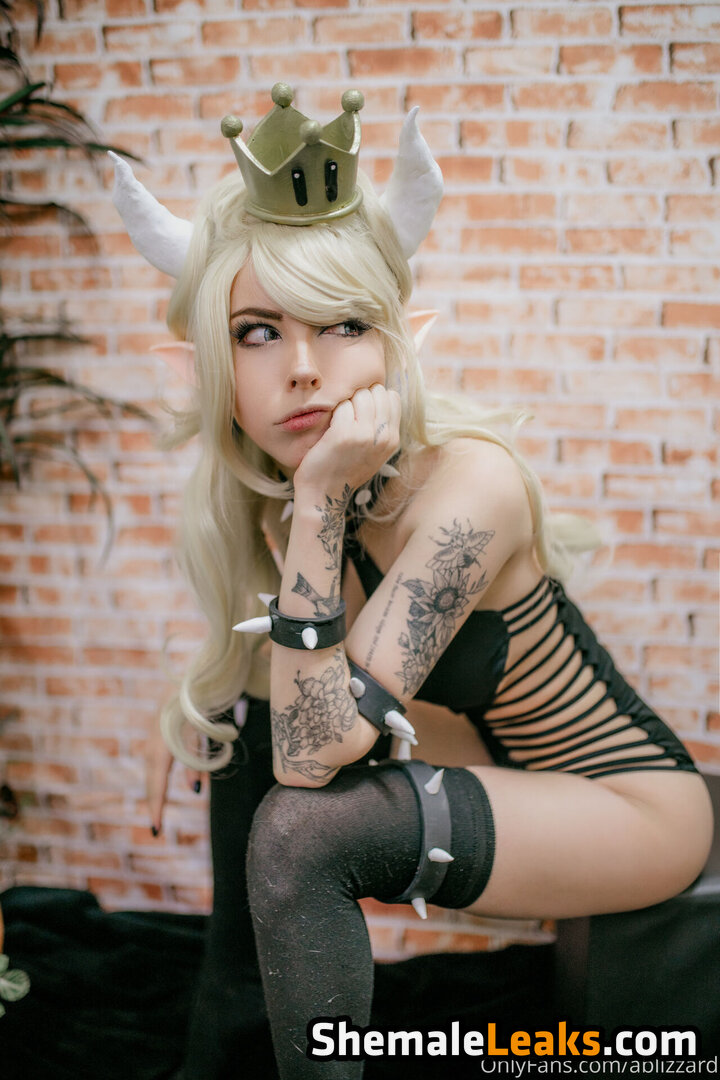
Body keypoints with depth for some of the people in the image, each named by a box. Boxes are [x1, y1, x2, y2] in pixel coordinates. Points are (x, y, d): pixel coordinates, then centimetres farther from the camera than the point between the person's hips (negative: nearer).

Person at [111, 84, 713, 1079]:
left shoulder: (468, 483, -27)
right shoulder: (252, 491, -6)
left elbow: (318, 755, -31)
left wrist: (318, 506, -33)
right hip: (520, 789, 7)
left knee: (303, 830, -25)